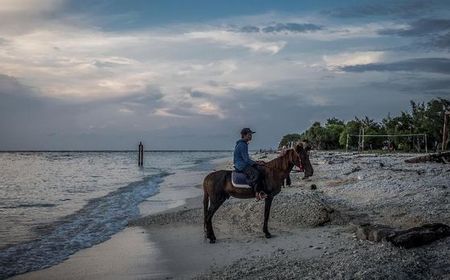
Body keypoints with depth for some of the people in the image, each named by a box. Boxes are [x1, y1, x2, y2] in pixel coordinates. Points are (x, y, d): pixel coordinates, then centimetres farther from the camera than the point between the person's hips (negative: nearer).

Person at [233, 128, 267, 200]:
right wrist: (257, 163, -15)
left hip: (245, 164, 11)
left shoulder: (245, 144, 17)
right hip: (241, 165, -11)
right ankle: (258, 193, -29)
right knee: (255, 173, -31)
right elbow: (246, 159, -20)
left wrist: (257, 162, 12)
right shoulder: (241, 145, -16)